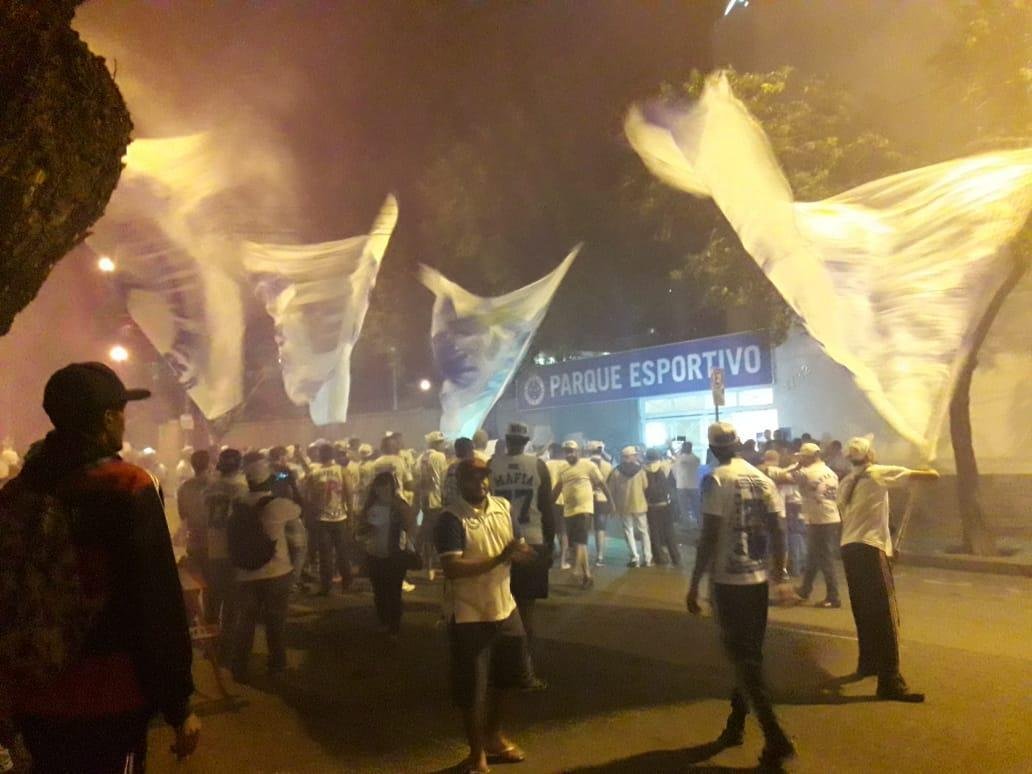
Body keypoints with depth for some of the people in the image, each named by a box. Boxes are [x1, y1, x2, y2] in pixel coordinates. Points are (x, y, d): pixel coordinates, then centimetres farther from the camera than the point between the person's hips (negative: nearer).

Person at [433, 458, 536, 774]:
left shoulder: (503, 507, 0)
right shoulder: (451, 519, -20)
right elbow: (452, 569, -30)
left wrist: (519, 553, -12)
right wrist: (499, 559, -32)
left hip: (505, 608, 7)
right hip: (469, 615, -7)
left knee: (499, 680, 24)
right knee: (472, 690, 7)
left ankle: (494, 737, 48)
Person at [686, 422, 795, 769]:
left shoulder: (715, 480, -13)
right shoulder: (762, 479, 5)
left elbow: (709, 536, -17)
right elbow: (778, 527, 7)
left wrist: (694, 584, -11)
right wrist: (778, 566, 26)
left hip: (728, 580, -6)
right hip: (758, 578, 6)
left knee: (743, 659, 2)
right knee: (748, 654, 17)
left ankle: (776, 739, -1)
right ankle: (735, 725, 31)